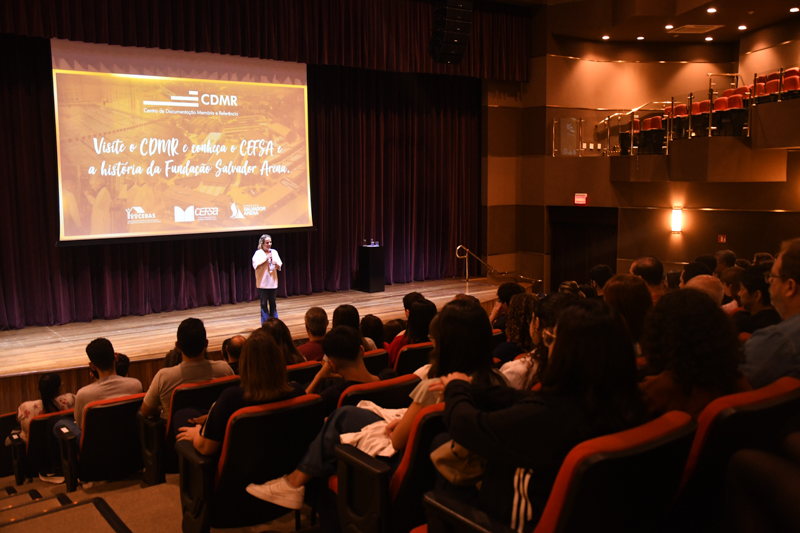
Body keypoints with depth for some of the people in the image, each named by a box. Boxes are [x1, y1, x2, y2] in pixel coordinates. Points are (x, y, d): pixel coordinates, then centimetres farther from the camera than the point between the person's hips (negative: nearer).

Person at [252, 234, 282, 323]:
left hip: (273, 282, 4)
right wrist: (266, 259, -19)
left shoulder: (274, 252, 8)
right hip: (263, 283, -4)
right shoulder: (258, 253, -5)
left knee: (273, 303, 11)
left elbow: (280, 267, 11)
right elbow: (255, 266, -15)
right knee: (264, 304, 1)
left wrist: (276, 264, -11)